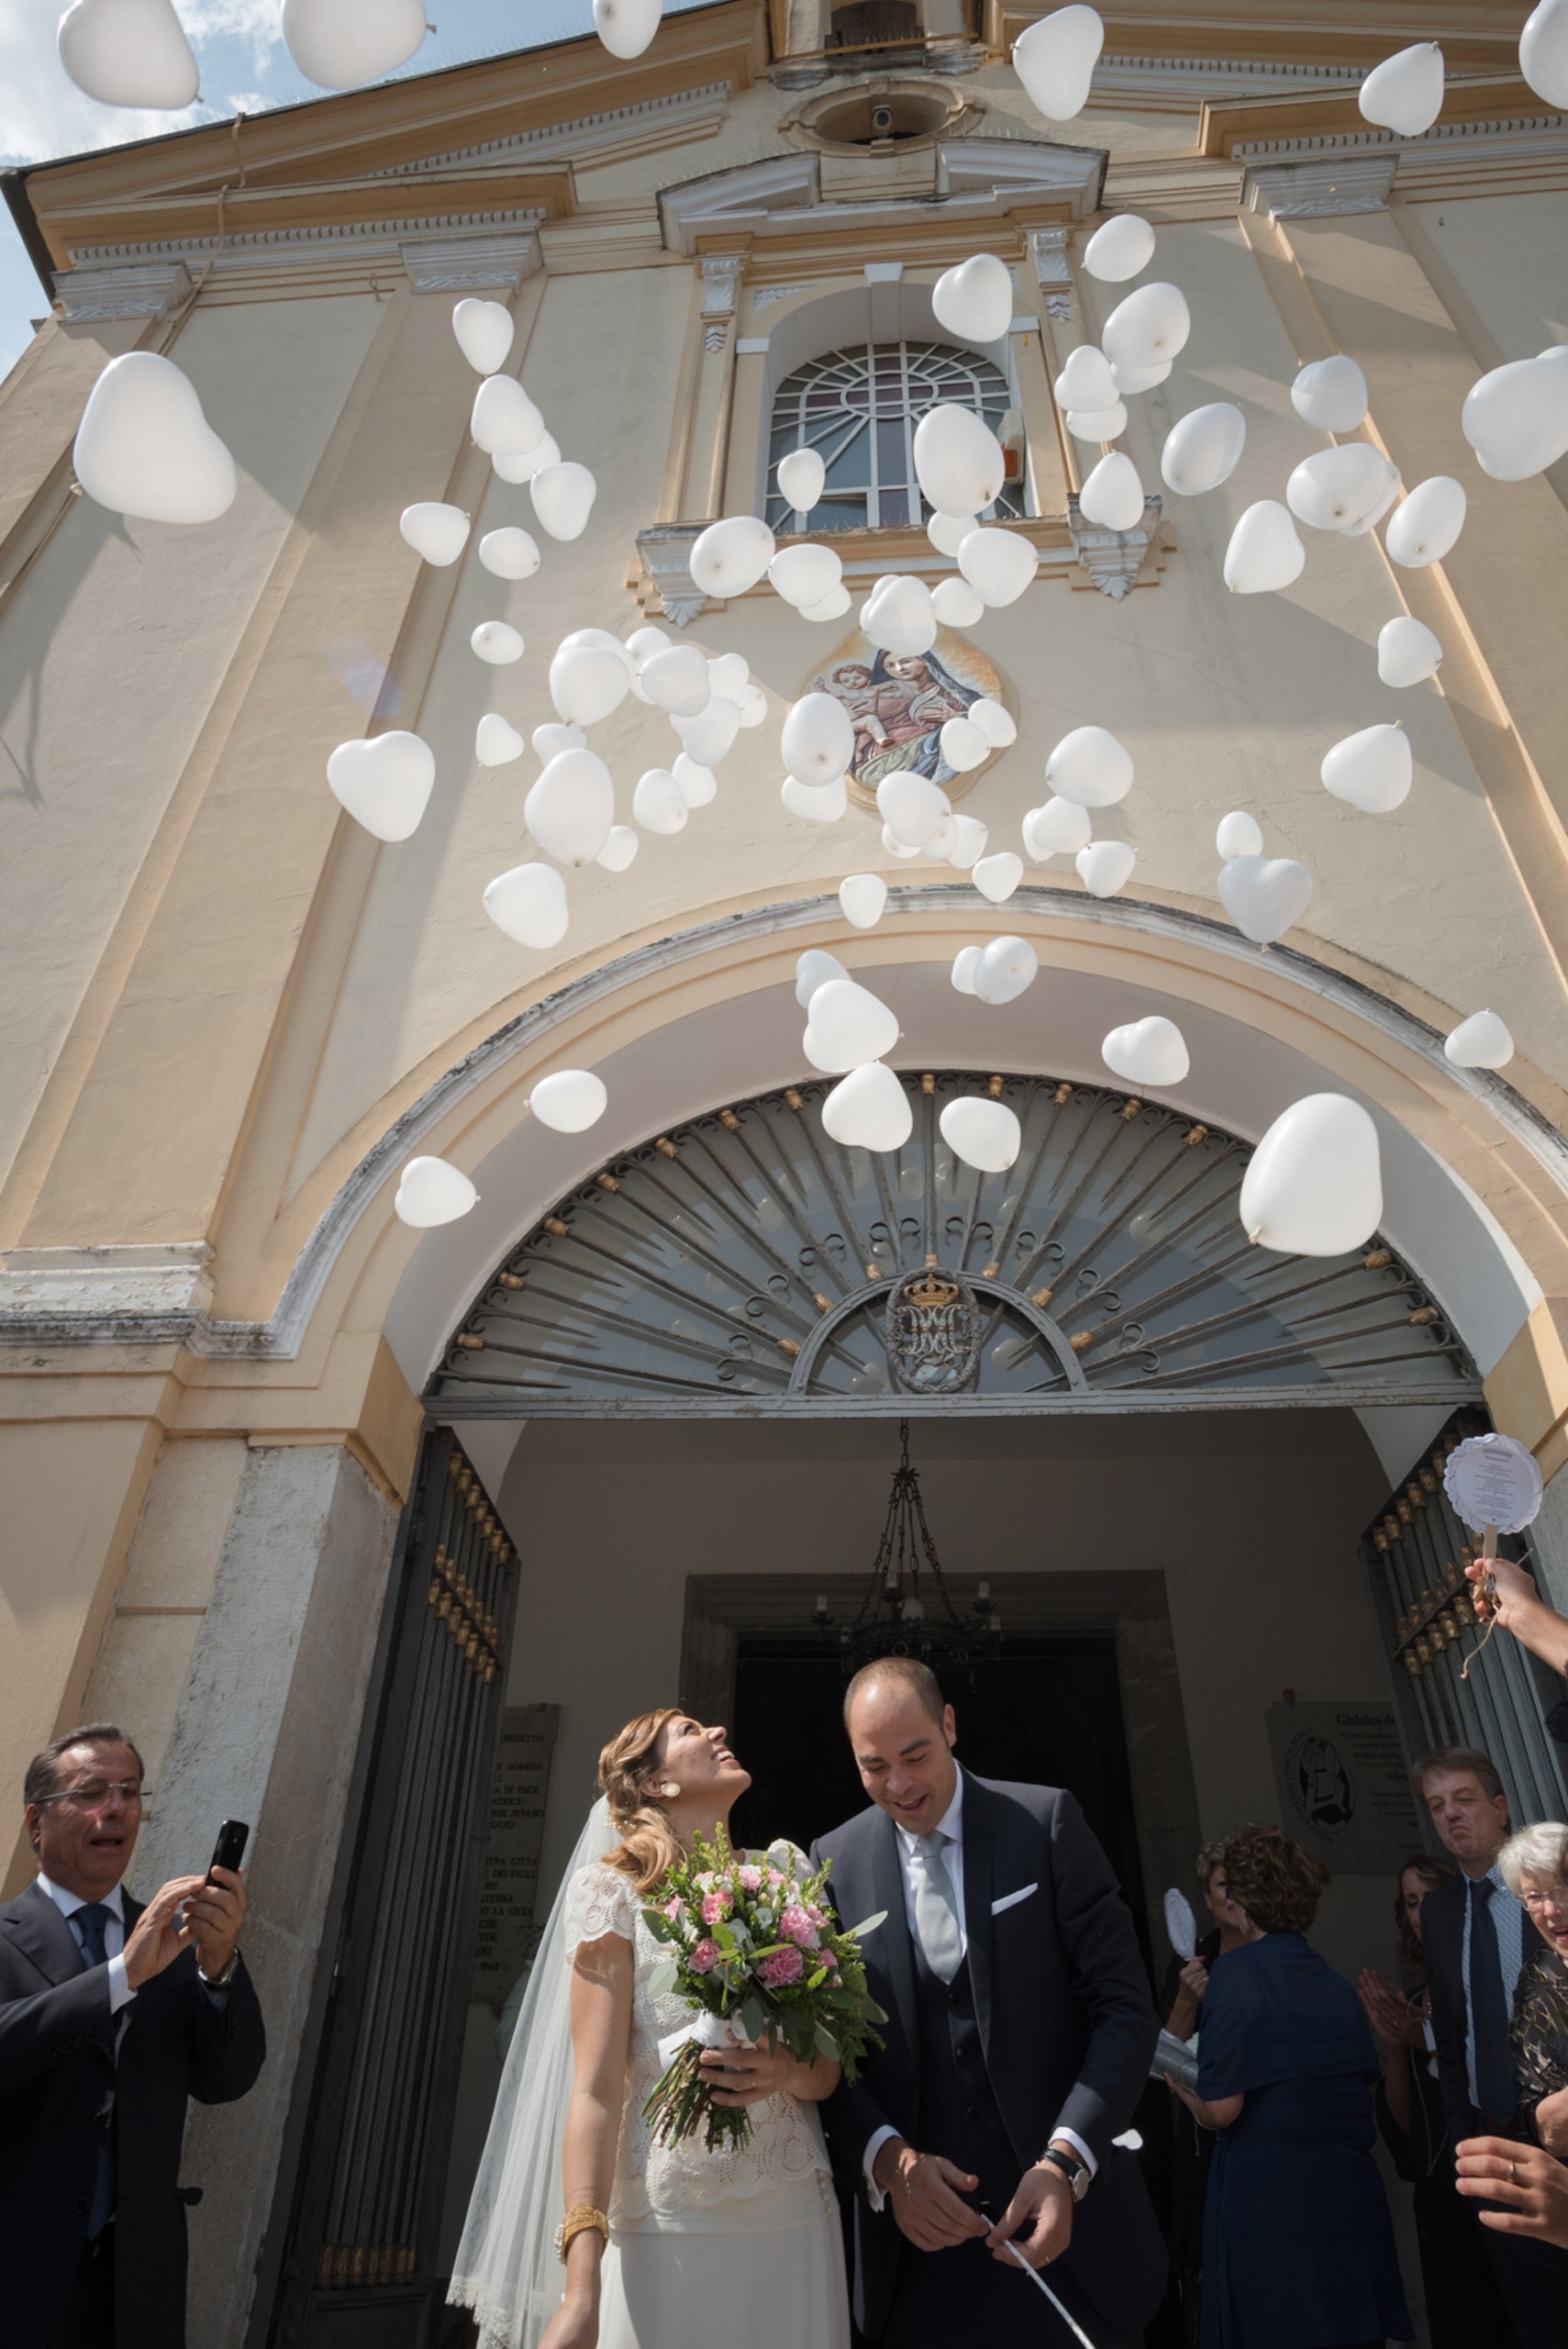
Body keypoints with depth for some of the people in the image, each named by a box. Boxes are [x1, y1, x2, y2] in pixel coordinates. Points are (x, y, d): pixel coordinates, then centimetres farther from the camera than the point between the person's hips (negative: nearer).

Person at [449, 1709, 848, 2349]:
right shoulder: (615, 1888, -4)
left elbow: (827, 2073, 10)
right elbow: (595, 2090, -9)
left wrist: (786, 2071, -13)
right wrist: (581, 2287, -18)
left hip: (797, 2227, 4)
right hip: (670, 2235, -4)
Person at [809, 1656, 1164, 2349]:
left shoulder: (1046, 1822, -8)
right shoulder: (834, 1862, -2)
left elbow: (1125, 2006, -8)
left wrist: (1066, 2161, -18)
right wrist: (887, 2158, -16)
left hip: (1060, 2214, -1)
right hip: (915, 2220, 2)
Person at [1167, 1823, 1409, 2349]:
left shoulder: (1233, 1973, -14)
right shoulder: (1336, 1983, 6)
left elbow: (1219, 2109, -16)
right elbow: (1364, 2085, 16)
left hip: (1267, 2209, -6)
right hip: (1352, 2201, 6)